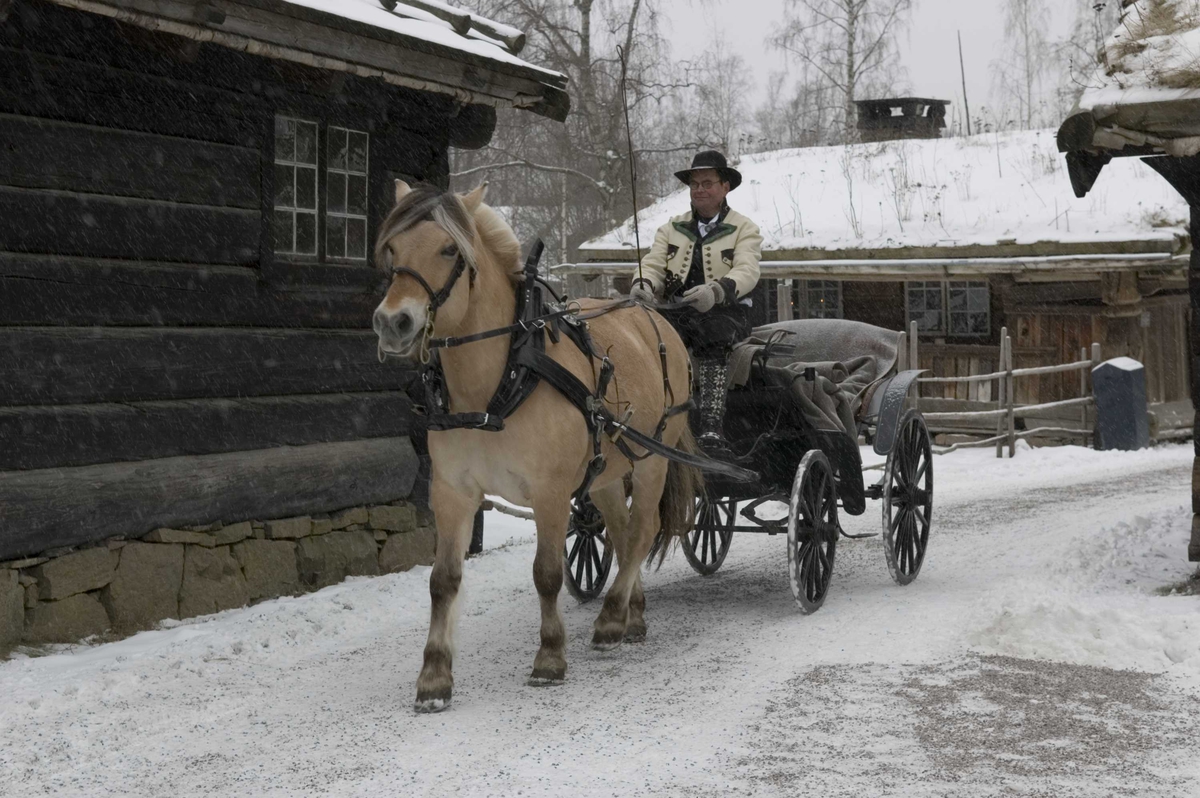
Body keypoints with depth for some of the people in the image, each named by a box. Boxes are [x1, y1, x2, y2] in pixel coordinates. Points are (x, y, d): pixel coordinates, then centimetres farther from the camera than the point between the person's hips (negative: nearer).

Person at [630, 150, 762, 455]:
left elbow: (747, 272, -7)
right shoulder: (672, 229, 24)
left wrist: (716, 290, -30)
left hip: (723, 312, -3)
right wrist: (643, 284, -17)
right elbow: (653, 263, 10)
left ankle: (711, 432, -50)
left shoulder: (744, 229, 11)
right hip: (674, 311, 3)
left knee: (712, 354, -38)